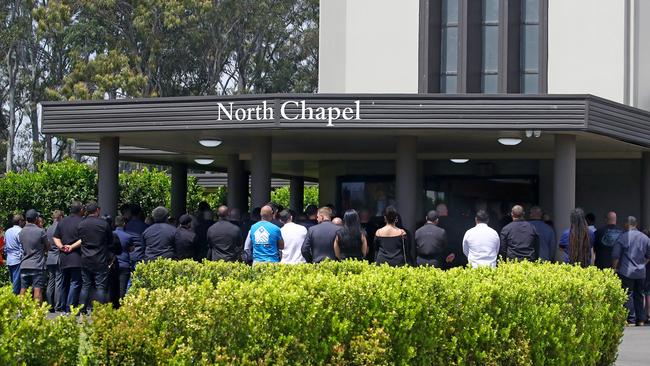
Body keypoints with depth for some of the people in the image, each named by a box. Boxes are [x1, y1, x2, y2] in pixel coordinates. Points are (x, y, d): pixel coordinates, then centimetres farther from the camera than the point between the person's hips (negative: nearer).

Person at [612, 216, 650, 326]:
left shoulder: (623, 237, -10)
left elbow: (616, 255, -10)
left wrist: (615, 267, 4)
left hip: (626, 271, -4)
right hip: (641, 272, 4)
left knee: (628, 295, -1)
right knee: (639, 295, 12)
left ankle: (630, 319, -6)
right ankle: (641, 319, 13)